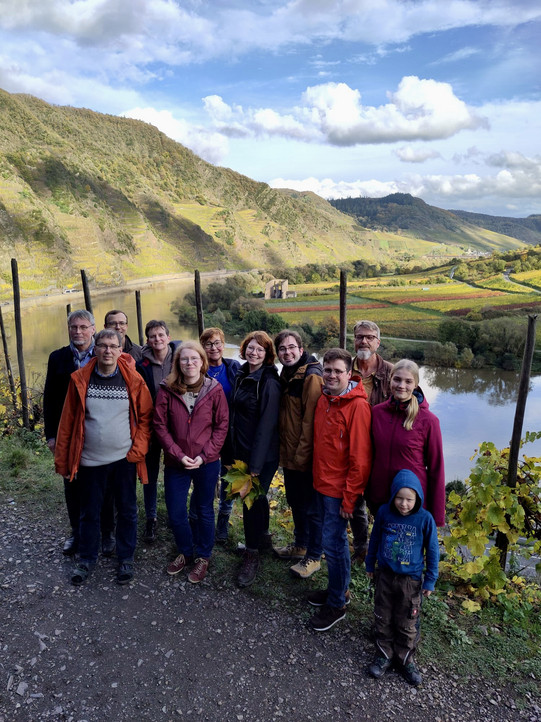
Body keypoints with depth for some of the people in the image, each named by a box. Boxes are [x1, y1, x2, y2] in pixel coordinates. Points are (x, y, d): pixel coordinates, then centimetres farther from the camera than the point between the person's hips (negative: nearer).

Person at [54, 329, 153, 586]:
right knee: (89, 512, 15)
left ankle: (126, 559, 31)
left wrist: (138, 449, -8)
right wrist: (62, 459, 0)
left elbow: (145, 415, -1)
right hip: (90, 460, 1)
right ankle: (87, 559, 35)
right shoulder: (80, 379, -4)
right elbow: (67, 420, -1)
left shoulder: (133, 379, -6)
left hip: (124, 459, 0)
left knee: (127, 511, 12)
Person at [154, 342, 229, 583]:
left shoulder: (214, 389, -8)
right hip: (175, 463, 1)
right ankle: (185, 552, 37)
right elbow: (160, 425, -5)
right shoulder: (167, 390, -6)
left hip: (206, 463, -1)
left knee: (204, 511, 13)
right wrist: (177, 454, -13)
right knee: (175, 512, 10)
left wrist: (204, 456, -12)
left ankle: (203, 557, 35)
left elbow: (222, 426, -5)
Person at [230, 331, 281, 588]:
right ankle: (261, 536, 43)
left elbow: (266, 425, -20)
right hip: (242, 450, 8)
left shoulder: (269, 383, -18)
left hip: (262, 454, -8)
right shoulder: (242, 375, 6)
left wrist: (255, 465, -20)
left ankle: (252, 555, 16)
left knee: (252, 499, 0)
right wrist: (237, 451, 11)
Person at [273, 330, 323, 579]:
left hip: (305, 457, -9)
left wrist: (302, 454, -19)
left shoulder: (311, 377, -18)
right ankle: (300, 545, 40)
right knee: (295, 502, 22)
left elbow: (311, 420, -21)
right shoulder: (286, 375, 10)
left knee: (310, 507, 5)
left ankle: (313, 557, 21)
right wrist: (284, 450, 14)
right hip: (289, 455, 9)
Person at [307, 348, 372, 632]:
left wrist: (349, 498, -16)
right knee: (332, 539, 19)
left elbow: (360, 457, -19)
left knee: (333, 544, 2)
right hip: (321, 483, 7)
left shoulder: (357, 405, -19)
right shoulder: (323, 400, 5)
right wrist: (317, 476, 13)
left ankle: (336, 604, 21)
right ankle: (338, 589, 37)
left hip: (339, 489, -7)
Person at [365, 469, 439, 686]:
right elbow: (375, 539, 4)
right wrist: (370, 565, 13)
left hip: (411, 580, -2)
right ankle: (384, 655, 34)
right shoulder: (384, 512, -12)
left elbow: (432, 550, -6)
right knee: (383, 619, 14)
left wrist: (430, 580, -2)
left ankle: (405, 659, 33)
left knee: (407, 623, 12)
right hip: (385, 575, 2)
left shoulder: (425, 518, -18)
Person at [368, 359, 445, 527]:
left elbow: (436, 468, -7)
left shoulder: (428, 420, -12)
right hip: (379, 498, 3)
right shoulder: (376, 412, -3)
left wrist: (437, 514, -5)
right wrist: (368, 492, 9)